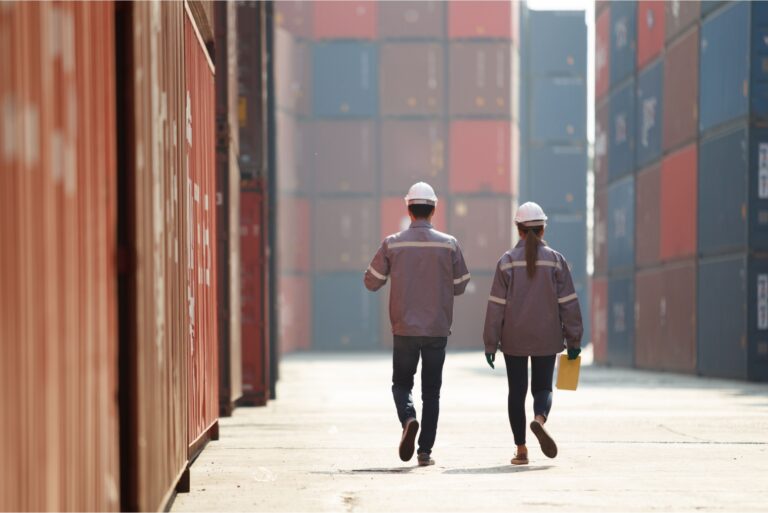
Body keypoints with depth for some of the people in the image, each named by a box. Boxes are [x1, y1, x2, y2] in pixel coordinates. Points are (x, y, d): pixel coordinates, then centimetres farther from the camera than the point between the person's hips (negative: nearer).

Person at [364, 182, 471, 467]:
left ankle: (408, 418, -15)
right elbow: (459, 286, 4)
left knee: (402, 382, 15)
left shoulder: (392, 244, -5)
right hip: (438, 329, 0)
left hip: (405, 328, 0)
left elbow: (372, 282, 2)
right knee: (431, 390, 10)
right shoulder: (449, 244, -4)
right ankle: (425, 451, 7)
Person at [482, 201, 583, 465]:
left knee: (517, 391, 8)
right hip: (546, 339, 0)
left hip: (514, 339, 0)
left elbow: (497, 305, -5)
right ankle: (540, 419, -24)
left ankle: (521, 450, 8)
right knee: (543, 387, 9)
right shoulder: (556, 260, -2)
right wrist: (573, 340, 4)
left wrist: (490, 343, -1)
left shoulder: (507, 261, -4)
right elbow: (568, 303, -2)